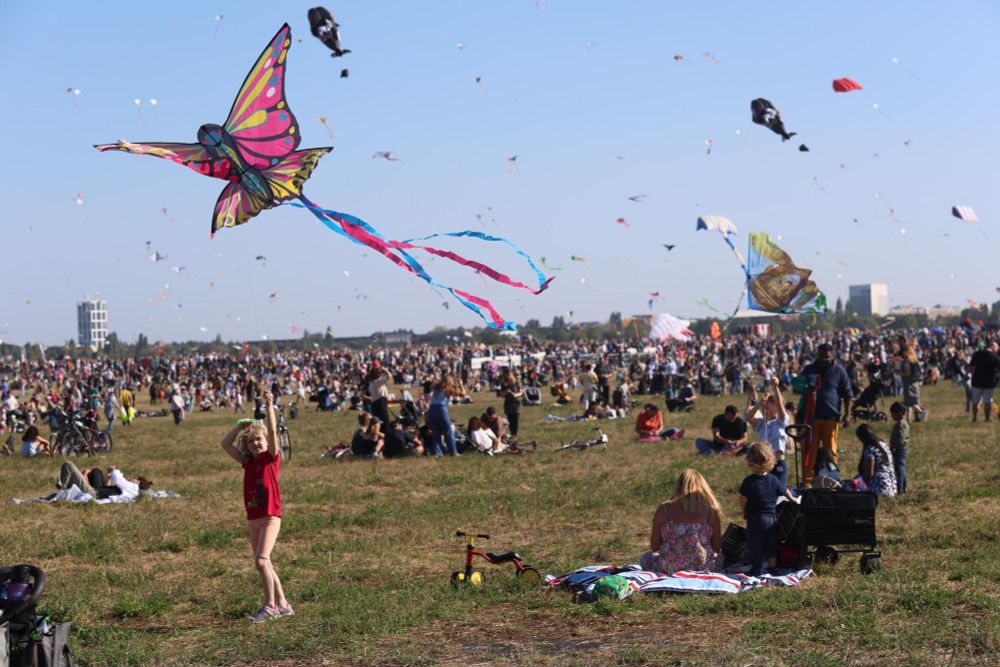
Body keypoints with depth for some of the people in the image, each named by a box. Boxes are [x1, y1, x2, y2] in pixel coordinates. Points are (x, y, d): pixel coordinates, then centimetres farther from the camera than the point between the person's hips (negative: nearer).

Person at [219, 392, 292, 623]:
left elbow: (272, 432, -20)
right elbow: (225, 444, 9)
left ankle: (270, 605, -9)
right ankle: (282, 604, 21)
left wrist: (269, 407, -24)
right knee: (263, 563, 11)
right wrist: (241, 426, 2)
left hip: (270, 517, -7)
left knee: (261, 561, -18)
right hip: (253, 519, 7)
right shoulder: (248, 462, 9)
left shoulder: (272, 459, -6)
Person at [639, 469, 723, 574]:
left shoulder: (664, 509, 0)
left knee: (645, 558, 31)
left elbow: (654, 547, 5)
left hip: (669, 569, -1)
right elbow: (717, 549, 5)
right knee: (720, 558, 35)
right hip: (703, 568, 1)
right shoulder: (712, 511, 1)